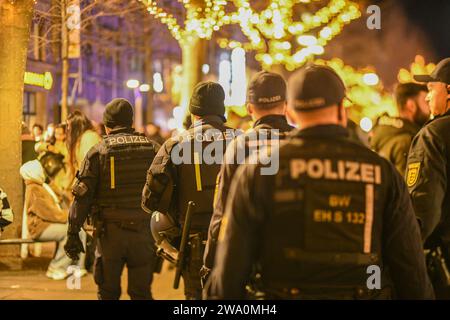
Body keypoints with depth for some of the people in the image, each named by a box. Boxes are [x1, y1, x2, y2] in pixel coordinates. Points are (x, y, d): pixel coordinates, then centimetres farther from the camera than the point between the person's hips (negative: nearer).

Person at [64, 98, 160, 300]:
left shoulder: (98, 152, -2)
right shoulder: (152, 149, 5)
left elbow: (82, 195, -5)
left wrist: (73, 233, -1)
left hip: (109, 232, -2)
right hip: (143, 232, 2)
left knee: (108, 293, 9)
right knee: (142, 293, 8)